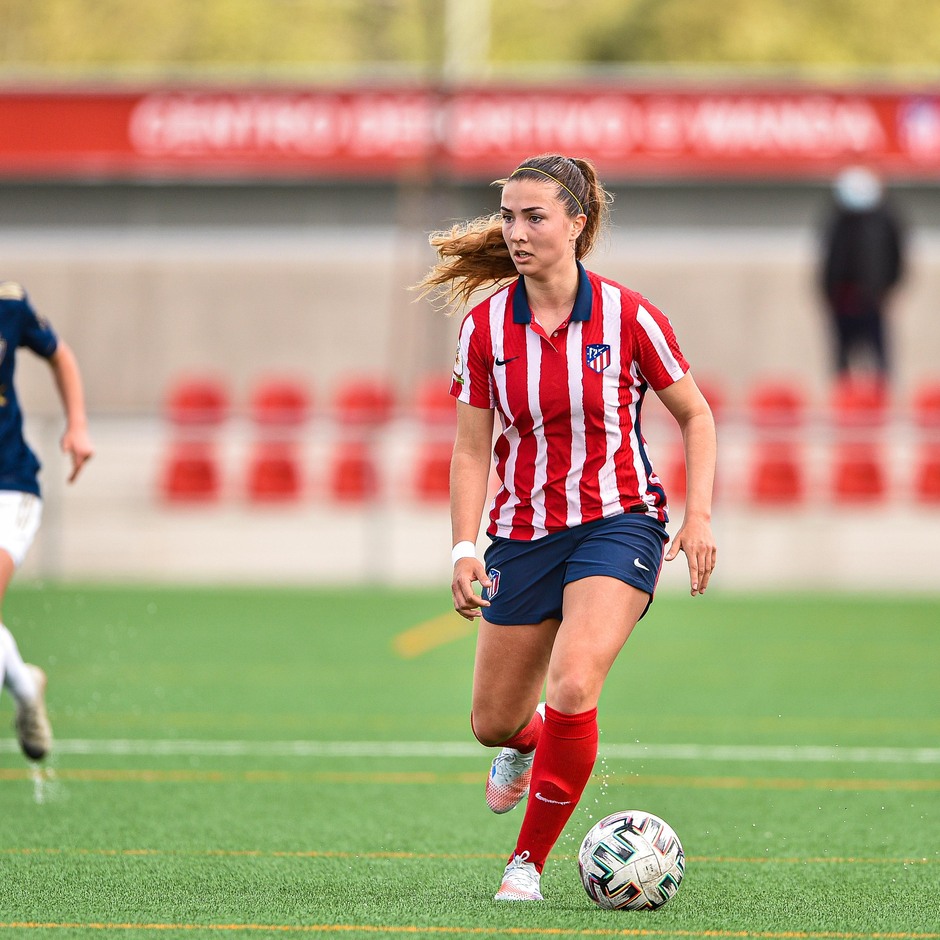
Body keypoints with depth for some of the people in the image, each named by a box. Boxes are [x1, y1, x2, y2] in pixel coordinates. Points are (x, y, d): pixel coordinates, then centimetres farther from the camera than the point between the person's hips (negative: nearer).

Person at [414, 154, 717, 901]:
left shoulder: (627, 317, -10)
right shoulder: (486, 326, -4)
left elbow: (696, 416, 2)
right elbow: (472, 452, 2)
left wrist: (700, 517, -8)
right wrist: (465, 549, -9)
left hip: (618, 524, -3)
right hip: (523, 534, 3)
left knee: (572, 688, -25)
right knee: (492, 723, 10)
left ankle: (529, 861, -7)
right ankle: (527, 743, 50)